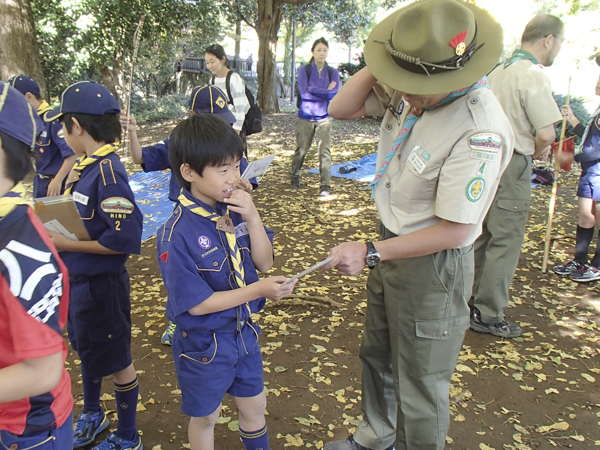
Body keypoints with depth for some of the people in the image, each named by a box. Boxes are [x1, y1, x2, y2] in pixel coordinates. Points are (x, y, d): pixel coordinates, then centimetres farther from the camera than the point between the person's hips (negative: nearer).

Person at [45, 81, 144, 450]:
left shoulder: (107, 171, -24)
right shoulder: (86, 165, 3)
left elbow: (124, 238, -29)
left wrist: (67, 244, -21)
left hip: (102, 284, -9)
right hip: (79, 278, 9)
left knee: (116, 361, 10)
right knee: (86, 350, 27)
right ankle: (92, 415, 52)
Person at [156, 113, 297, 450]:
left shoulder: (235, 210, -12)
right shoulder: (178, 234, -27)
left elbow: (264, 263, -7)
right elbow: (197, 303, -23)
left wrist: (252, 216, -22)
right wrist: (259, 290, -28)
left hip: (245, 332, 5)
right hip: (204, 343, -5)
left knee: (254, 405, 25)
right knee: (206, 416, 21)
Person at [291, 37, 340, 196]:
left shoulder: (332, 72, 6)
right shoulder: (304, 70, 0)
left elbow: (334, 93, -8)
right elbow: (304, 93, -13)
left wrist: (313, 90, -11)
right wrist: (325, 91, -7)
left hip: (324, 117, 1)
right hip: (305, 116, -1)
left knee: (325, 151, -7)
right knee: (301, 149, 9)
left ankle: (325, 185, -4)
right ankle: (295, 175, 33)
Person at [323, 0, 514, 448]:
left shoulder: (480, 131, -32)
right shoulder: (412, 88, -8)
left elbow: (454, 230, -26)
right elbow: (341, 109, 0)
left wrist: (370, 253, -23)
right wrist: (380, 65, -16)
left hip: (433, 266, -9)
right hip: (393, 248, 9)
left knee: (419, 389, 11)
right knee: (377, 356, 28)